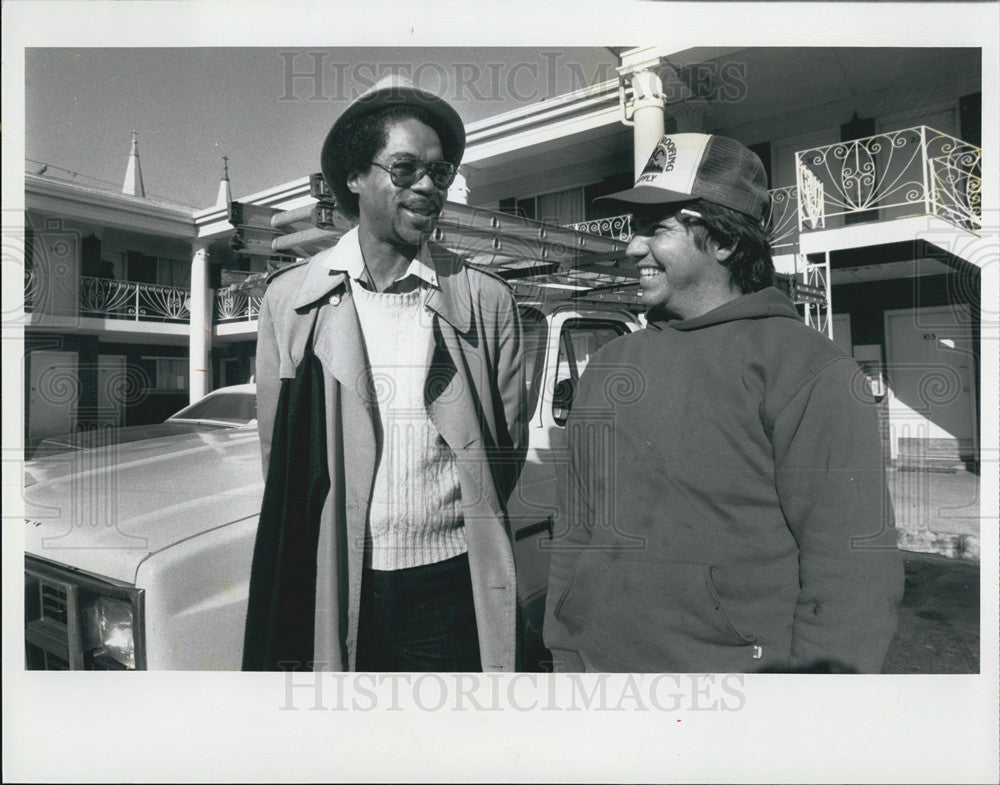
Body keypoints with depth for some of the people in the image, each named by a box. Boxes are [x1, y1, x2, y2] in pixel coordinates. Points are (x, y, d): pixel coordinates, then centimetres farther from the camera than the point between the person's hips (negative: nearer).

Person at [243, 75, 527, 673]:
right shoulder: (290, 299, 1)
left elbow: (506, 448, 5)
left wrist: (453, 529, 6)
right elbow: (278, 454, 5)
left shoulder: (487, 301, -1)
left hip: (450, 584, 0)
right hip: (330, 584, 1)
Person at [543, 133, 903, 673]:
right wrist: (565, 658, 6)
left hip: (742, 665, -4)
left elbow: (852, 566, -13)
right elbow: (573, 534, 7)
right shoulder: (607, 366, 5)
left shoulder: (806, 369, -10)